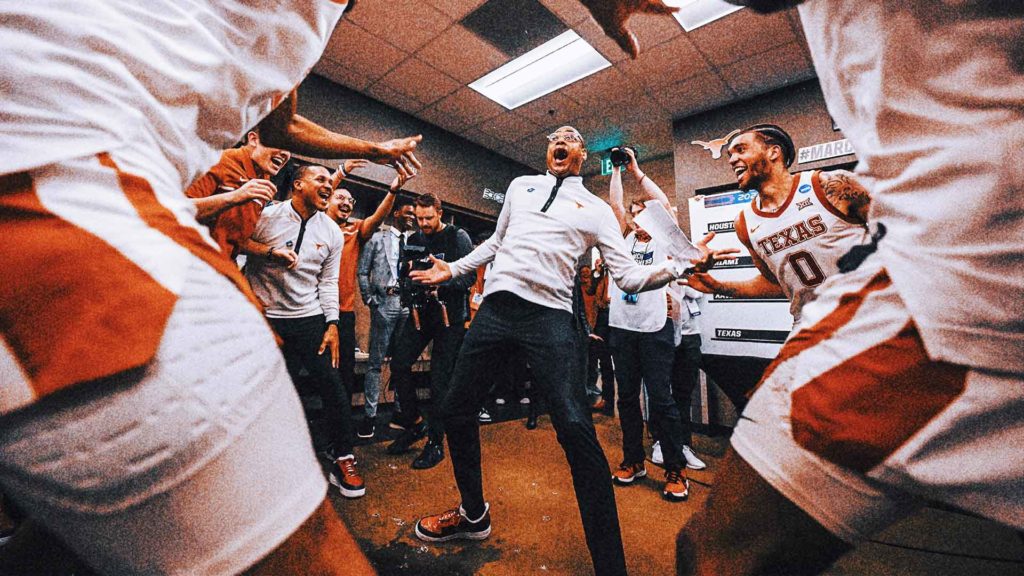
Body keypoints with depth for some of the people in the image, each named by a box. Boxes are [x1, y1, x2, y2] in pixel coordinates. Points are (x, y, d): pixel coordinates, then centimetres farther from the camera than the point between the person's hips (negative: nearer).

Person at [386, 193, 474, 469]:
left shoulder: (458, 237, -5)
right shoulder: (413, 240, 13)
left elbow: (470, 276, -13)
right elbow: (404, 274, 20)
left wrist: (441, 284, -27)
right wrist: (409, 295, 0)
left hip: (449, 316, -6)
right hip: (420, 314, 6)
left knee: (440, 378, -2)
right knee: (399, 364, 2)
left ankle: (435, 443, 13)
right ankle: (411, 425, 22)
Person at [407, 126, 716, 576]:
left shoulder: (595, 209, 11)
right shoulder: (520, 186, 21)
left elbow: (628, 276, 5)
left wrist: (676, 267, -11)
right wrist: (452, 270, 24)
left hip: (549, 318, -3)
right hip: (495, 307, 4)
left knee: (576, 432, -16)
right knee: (455, 412, 9)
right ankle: (474, 515, 35)